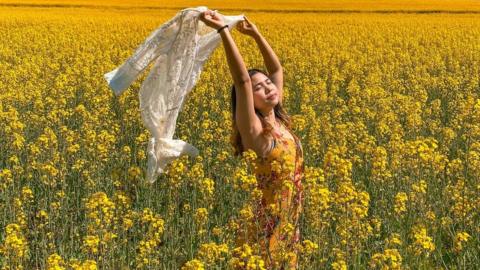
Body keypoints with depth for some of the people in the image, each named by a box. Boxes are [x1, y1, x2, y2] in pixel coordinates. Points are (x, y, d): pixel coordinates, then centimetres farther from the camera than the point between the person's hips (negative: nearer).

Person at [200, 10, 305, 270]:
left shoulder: (280, 121, 4)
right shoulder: (253, 130, -15)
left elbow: (276, 69, 13)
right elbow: (242, 80, -26)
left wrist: (256, 34, 8)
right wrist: (223, 29, -29)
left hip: (288, 221, 7)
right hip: (264, 224, -7)